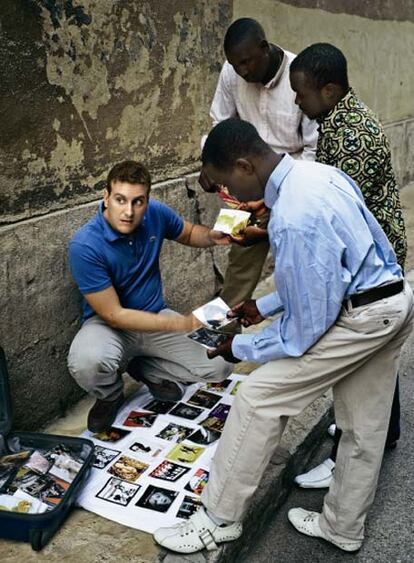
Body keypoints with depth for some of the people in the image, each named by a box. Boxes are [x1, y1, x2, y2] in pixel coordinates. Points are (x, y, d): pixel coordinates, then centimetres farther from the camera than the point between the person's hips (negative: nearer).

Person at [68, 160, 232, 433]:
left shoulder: (156, 213, -13)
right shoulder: (85, 245, -27)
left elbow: (189, 233, 10)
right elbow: (113, 315, -24)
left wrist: (212, 236, -15)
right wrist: (182, 323, -28)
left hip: (156, 317, 4)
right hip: (109, 325, -4)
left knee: (221, 365, -11)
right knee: (86, 362, -38)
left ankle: (148, 369, 15)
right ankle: (110, 395, 1)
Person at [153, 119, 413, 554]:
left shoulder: (292, 219, -27)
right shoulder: (316, 172, 2)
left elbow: (305, 330, -21)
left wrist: (241, 348, -5)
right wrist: (264, 306, 16)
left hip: (362, 317, -9)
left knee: (258, 399, -3)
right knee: (364, 428, 21)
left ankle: (219, 519, 14)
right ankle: (342, 528, 41)